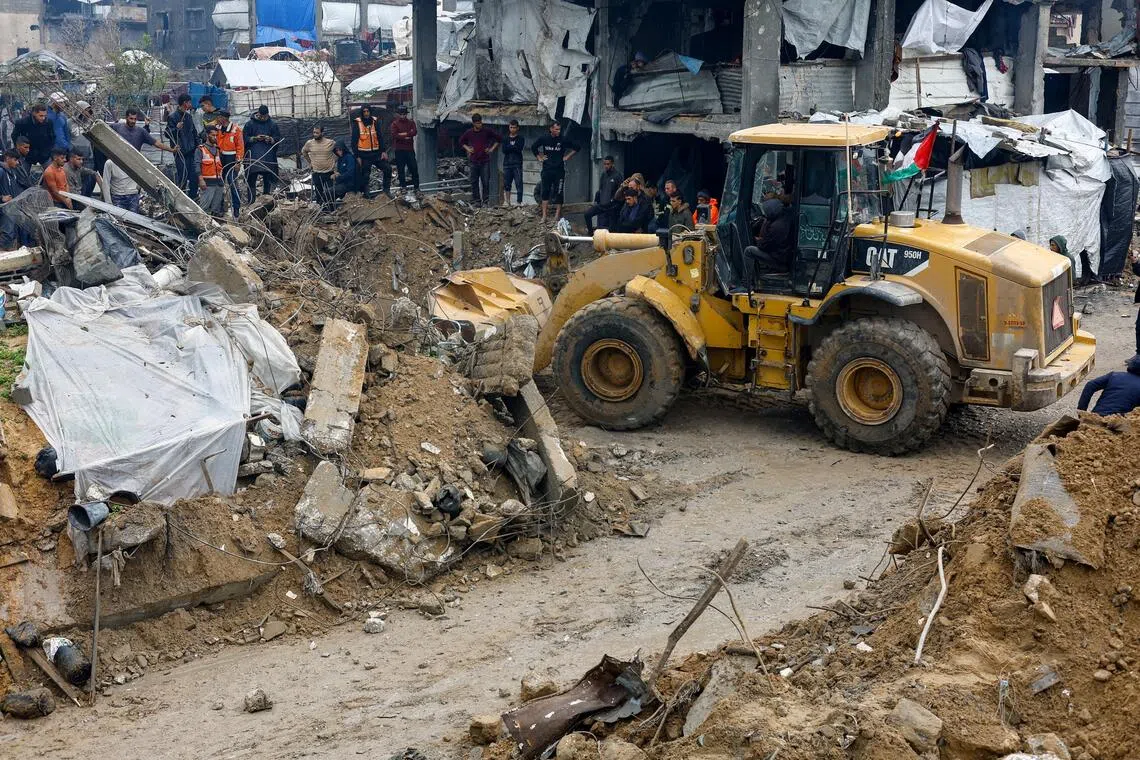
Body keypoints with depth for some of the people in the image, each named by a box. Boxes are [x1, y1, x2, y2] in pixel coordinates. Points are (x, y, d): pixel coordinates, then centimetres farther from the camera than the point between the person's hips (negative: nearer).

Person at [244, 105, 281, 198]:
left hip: (268, 157, 1)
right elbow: (245, 138, 6)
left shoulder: (273, 124, 11)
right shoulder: (250, 124, 7)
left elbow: (278, 139, 10)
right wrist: (255, 138, -11)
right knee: (251, 180, -5)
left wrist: (270, 139, -10)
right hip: (253, 157, -1)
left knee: (268, 180, 4)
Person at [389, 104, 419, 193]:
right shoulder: (395, 124, 3)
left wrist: (403, 134, -15)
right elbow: (394, 135, -13)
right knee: (401, 169, 3)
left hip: (410, 149, 1)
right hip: (399, 150, -1)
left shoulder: (411, 122, 10)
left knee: (414, 168, -2)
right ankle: (403, 186, 13)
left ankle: (416, 186, 5)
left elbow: (414, 132, -8)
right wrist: (408, 135, -13)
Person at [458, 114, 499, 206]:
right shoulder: (469, 133, 1)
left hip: (485, 161, -1)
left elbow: (498, 139, 10)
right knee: (474, 182, 3)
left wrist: (492, 149, 4)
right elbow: (461, 141, 20)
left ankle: (485, 199, 5)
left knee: (486, 181, -4)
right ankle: (476, 200, 9)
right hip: (474, 160, 1)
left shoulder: (486, 131, -2)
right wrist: (467, 148, 7)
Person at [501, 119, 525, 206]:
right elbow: (504, 150, 1)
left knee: (518, 184, -8)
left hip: (517, 164, -3)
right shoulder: (506, 139, 15)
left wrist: (510, 147, -6)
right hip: (507, 164, 3)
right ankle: (507, 201, 11)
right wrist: (514, 147, -8)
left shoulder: (521, 138, 6)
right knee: (506, 184, 4)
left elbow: (519, 149, -9)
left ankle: (519, 202, -8)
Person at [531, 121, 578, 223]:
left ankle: (557, 216, 4)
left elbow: (576, 148, 8)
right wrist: (539, 157, 12)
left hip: (559, 170, -1)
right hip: (547, 170, 1)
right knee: (545, 192, -2)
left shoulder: (563, 140, -2)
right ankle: (544, 216, 0)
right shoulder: (544, 139, 2)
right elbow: (534, 147, 19)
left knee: (558, 193, -1)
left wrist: (567, 157, 3)